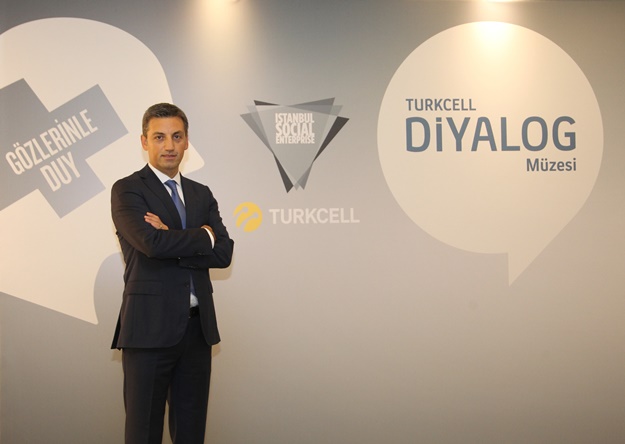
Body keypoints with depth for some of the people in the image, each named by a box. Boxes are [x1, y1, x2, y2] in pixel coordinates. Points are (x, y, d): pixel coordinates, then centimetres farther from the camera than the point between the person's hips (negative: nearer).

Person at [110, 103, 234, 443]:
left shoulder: (201, 194, 13)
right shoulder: (127, 190, -3)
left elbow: (224, 253, 0)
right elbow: (152, 243, -21)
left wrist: (173, 243, -12)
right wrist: (203, 236, -7)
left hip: (198, 328, 5)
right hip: (150, 328, -5)